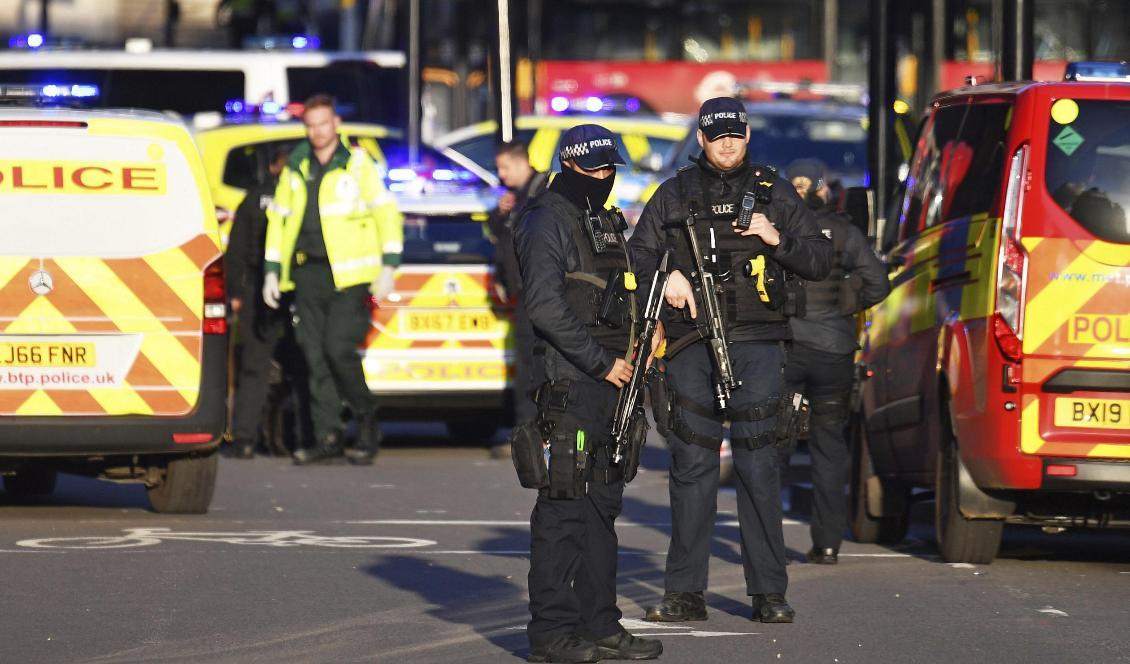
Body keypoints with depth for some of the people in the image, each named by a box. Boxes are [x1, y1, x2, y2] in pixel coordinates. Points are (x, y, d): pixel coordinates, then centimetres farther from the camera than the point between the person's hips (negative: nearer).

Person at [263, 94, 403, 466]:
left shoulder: (357, 163, 3)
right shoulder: (295, 169, 15)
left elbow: (386, 212, 2)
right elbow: (278, 219, 19)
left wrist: (388, 266, -5)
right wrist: (272, 270, 13)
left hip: (349, 274, -4)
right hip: (307, 274, 4)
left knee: (338, 348, -14)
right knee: (315, 356, 0)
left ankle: (367, 420, 4)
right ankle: (327, 438, 4)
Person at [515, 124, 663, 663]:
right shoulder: (548, 222, -8)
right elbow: (545, 306, -18)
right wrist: (602, 362, -16)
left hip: (609, 382, 9)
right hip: (567, 386, -9)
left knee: (604, 502, 11)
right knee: (563, 506, -8)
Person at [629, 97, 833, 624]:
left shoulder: (772, 192, 12)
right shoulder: (674, 194, 13)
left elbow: (819, 261, 11)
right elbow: (638, 254, 14)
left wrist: (777, 239, -7)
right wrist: (666, 276, -6)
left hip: (754, 343, -1)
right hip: (690, 343, 1)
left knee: (757, 464, -5)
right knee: (691, 464, 1)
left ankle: (768, 592, -2)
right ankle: (685, 593, 4)